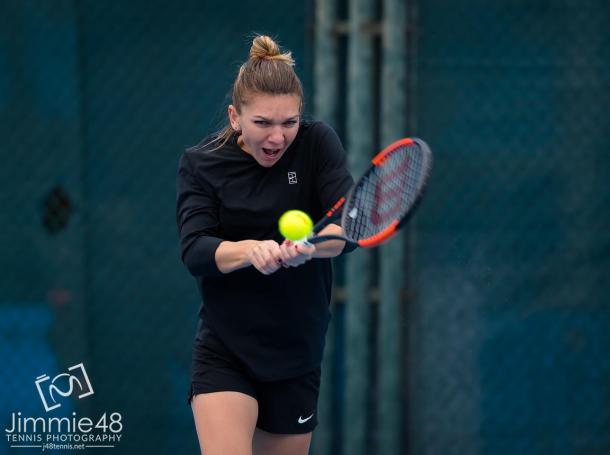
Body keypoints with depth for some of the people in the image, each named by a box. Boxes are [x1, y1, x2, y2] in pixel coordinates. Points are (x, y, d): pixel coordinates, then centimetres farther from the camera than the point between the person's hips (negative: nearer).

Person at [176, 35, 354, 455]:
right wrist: (250, 250, -38)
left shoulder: (317, 144, -6)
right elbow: (194, 250, -17)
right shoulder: (201, 164, -5)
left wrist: (308, 246, -40)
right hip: (224, 353, -1)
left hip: (297, 355, 1)